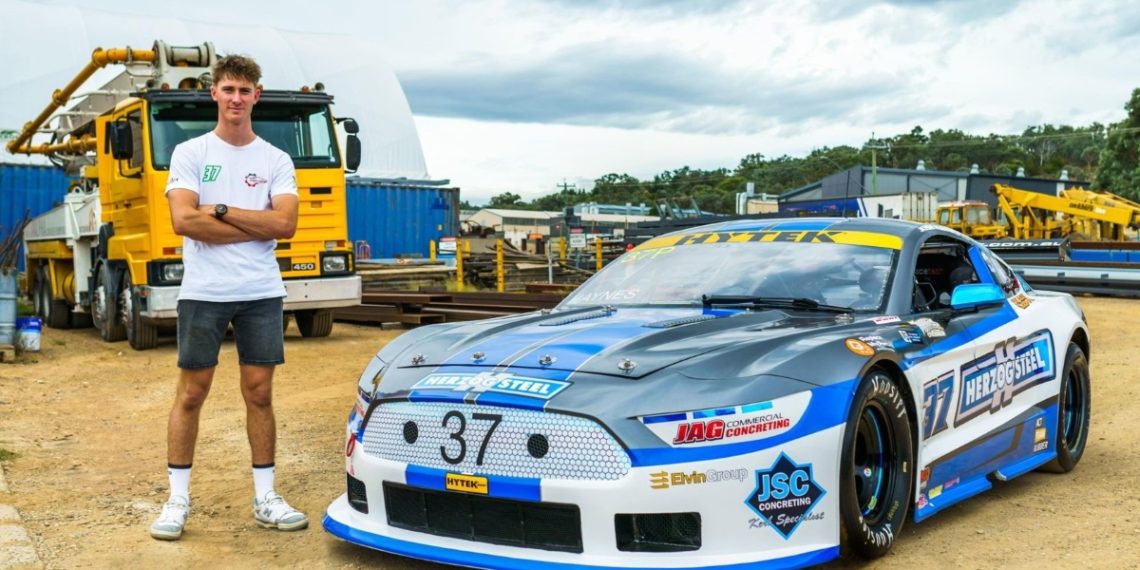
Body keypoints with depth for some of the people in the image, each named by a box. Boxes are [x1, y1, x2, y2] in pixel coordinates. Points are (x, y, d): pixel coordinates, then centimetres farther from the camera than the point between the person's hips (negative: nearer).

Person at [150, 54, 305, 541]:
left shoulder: (275, 160, 7)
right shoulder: (190, 153, 2)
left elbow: (285, 224, -7)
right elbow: (184, 221, -12)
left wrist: (221, 211, -11)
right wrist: (256, 227, -9)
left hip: (261, 293, 2)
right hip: (203, 293, -2)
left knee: (260, 393, 7)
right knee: (191, 393, 3)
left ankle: (265, 499, 15)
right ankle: (177, 499, 13)